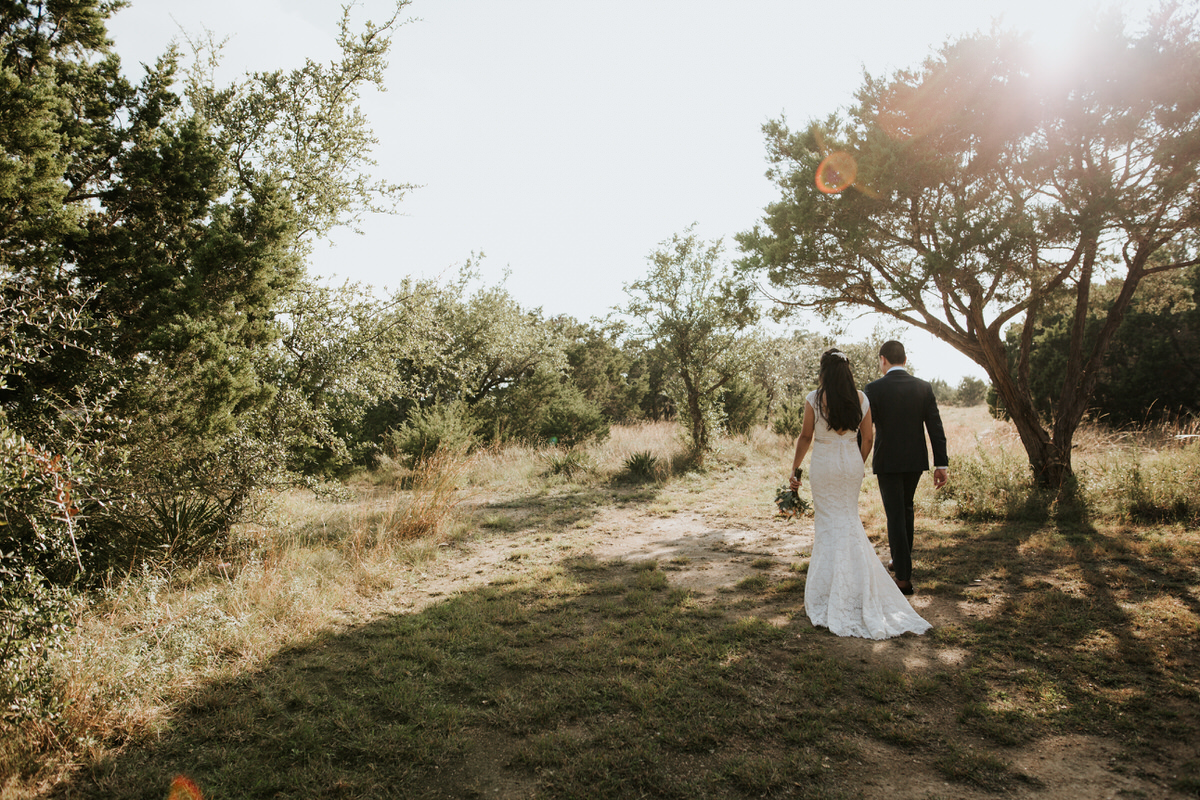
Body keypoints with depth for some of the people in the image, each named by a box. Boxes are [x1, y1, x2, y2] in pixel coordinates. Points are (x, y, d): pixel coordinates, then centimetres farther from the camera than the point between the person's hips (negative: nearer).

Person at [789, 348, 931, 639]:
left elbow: (805, 437, -4)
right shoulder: (861, 398, -1)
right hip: (852, 464, 3)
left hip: (824, 465, -3)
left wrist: (795, 468, 6)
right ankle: (857, 587, 24)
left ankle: (832, 585, 15)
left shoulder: (814, 398, -10)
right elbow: (868, 438, 6)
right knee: (850, 520, 16)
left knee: (829, 522, 7)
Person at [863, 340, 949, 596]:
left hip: (887, 462, -4)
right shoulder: (924, 387, 0)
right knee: (906, 509, 24)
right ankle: (900, 560, 38)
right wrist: (942, 464, 2)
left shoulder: (873, 389, -12)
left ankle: (904, 578, 2)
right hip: (916, 460, 4)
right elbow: (935, 428, -1)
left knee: (895, 516, 2)